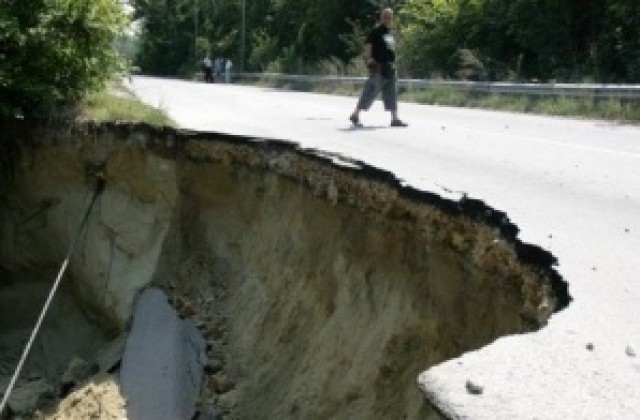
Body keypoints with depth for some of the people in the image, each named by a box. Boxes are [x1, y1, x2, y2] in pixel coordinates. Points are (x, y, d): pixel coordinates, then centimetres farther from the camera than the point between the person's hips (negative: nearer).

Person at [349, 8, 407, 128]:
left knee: (391, 93, 5)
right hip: (379, 67, -8)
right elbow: (368, 46, -11)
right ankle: (355, 115, 7)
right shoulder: (376, 31, -7)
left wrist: (393, 65, 20)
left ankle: (395, 119, 6)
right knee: (370, 91, -4)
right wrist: (369, 60, -20)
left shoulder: (389, 33, 17)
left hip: (389, 68, 8)